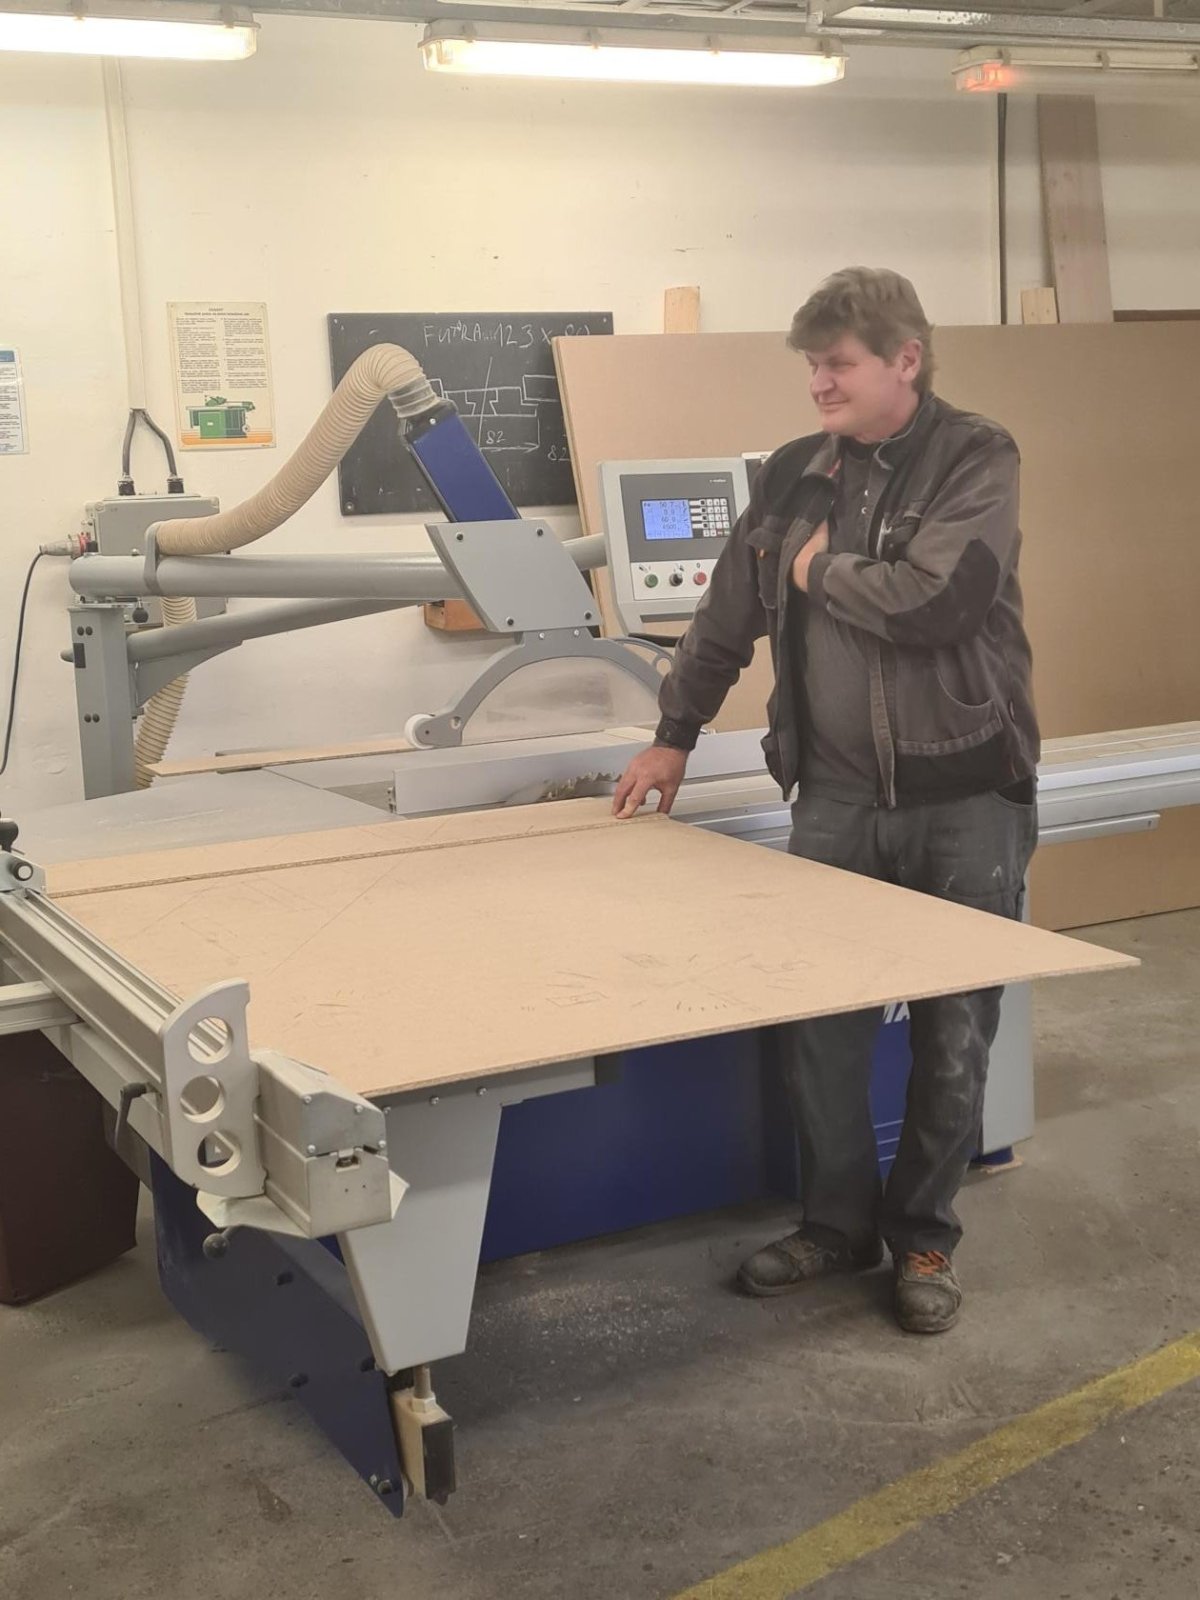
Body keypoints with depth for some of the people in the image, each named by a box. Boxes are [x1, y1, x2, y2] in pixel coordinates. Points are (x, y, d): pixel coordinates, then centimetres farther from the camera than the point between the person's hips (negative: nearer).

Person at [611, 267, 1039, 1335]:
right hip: (836, 797, 4)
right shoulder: (792, 478, 6)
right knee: (817, 1020, 7)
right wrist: (675, 736, 19)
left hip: (965, 799, -4)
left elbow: (933, 601, -24)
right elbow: (729, 617, 16)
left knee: (952, 1035, 6)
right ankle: (838, 1223, 25)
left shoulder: (976, 460, -8)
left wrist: (823, 571, -8)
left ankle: (923, 1238, 24)